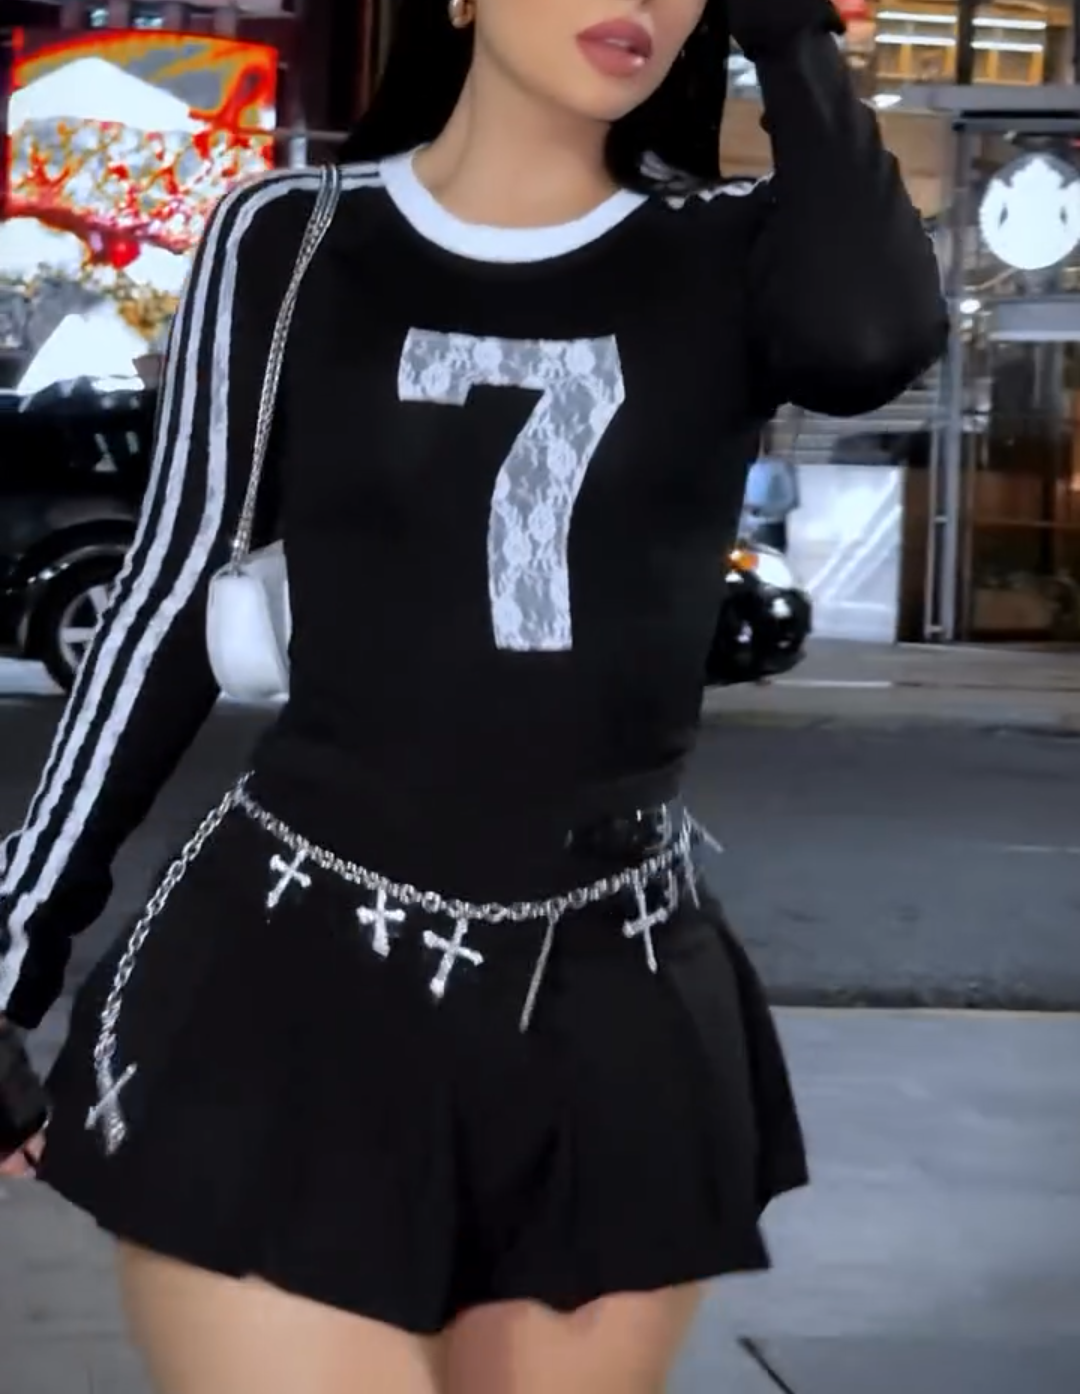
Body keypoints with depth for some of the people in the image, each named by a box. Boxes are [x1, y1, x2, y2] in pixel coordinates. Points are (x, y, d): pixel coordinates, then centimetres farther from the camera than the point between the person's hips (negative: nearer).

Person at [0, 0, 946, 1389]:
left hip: (615, 1015, 2)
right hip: (291, 987, -2)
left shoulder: (734, 255, 4)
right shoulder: (287, 240, 2)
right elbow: (170, 606, 5)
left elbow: (876, 339, -20)